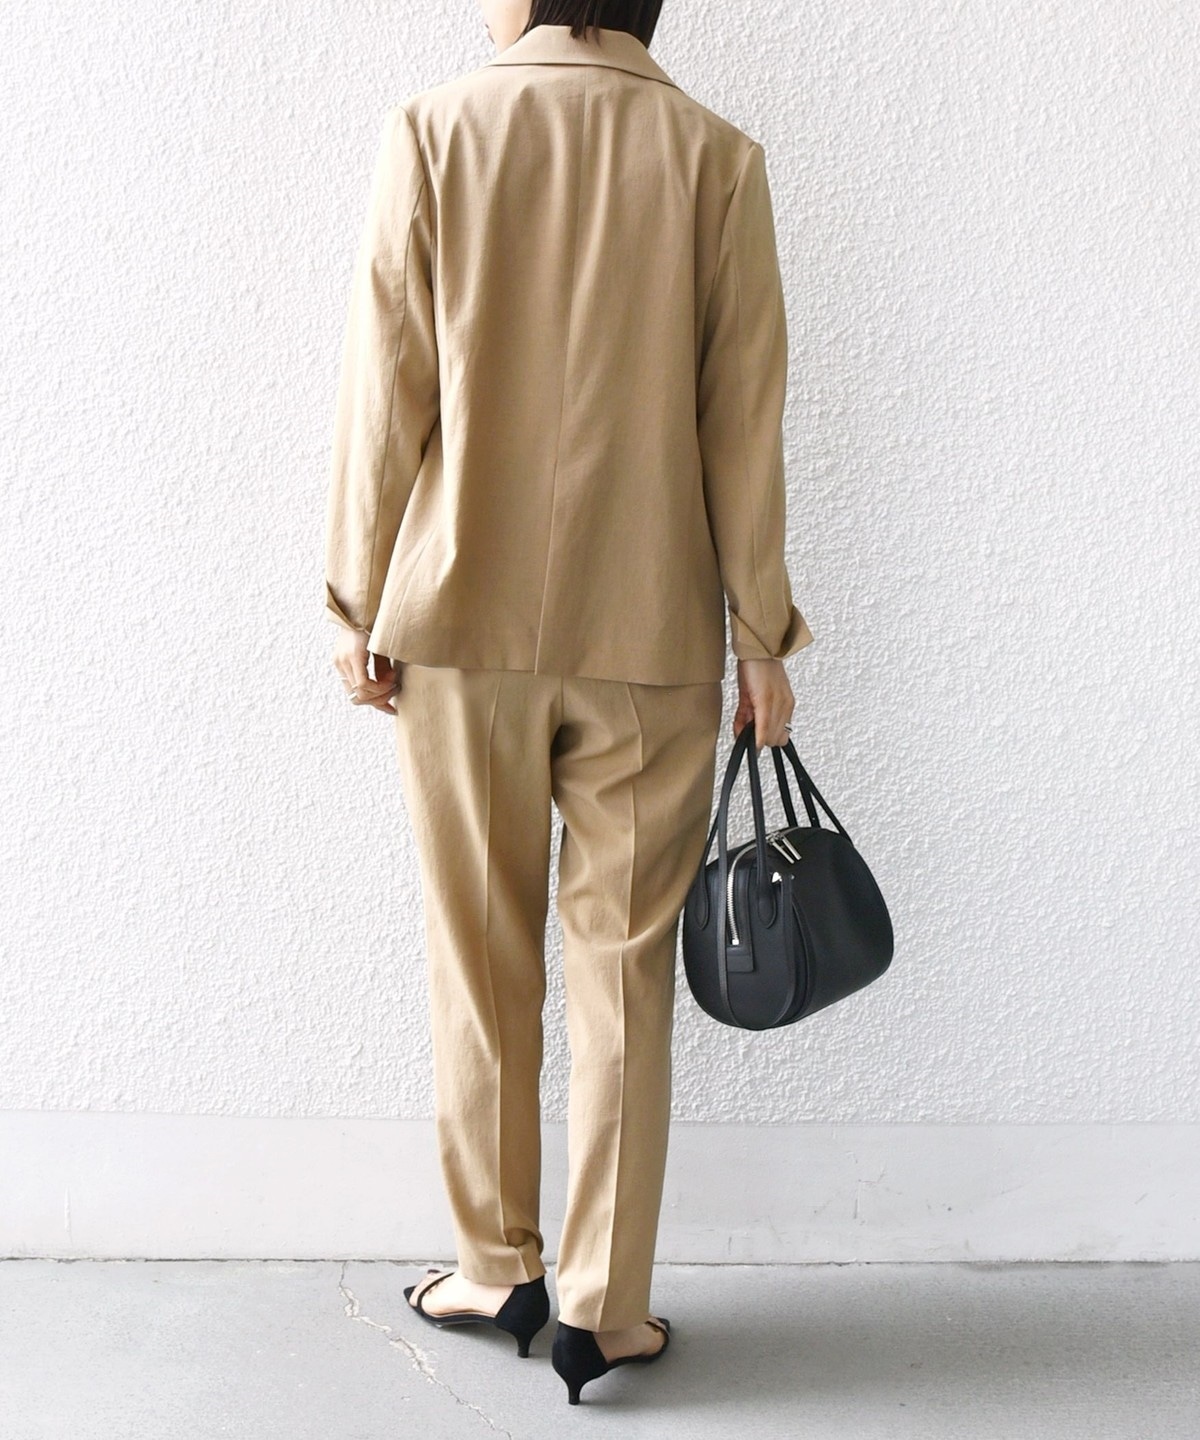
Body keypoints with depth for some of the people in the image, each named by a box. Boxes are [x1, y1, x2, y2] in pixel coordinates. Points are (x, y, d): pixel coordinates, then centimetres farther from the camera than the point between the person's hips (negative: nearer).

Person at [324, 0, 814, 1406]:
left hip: (463, 620, 0)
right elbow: (743, 423, -1)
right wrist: (762, 638, 6)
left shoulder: (433, 132, -2)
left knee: (480, 965, 12)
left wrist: (360, 604, 6)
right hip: (651, 635, 0)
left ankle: (496, 1268, 24)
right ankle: (606, 1306, 16)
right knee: (623, 972, 8)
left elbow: (386, 396, -3)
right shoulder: (714, 156, 0)